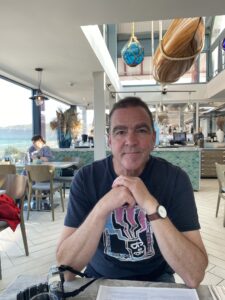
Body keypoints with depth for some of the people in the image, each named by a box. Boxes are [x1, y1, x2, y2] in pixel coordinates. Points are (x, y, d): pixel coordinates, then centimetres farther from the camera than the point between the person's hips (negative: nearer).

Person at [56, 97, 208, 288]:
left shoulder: (174, 178, -15)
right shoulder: (86, 178, -14)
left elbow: (194, 276, -21)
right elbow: (65, 267, -18)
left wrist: (151, 206, -32)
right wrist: (102, 207, -31)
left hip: (155, 279, -1)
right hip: (100, 278, 2)